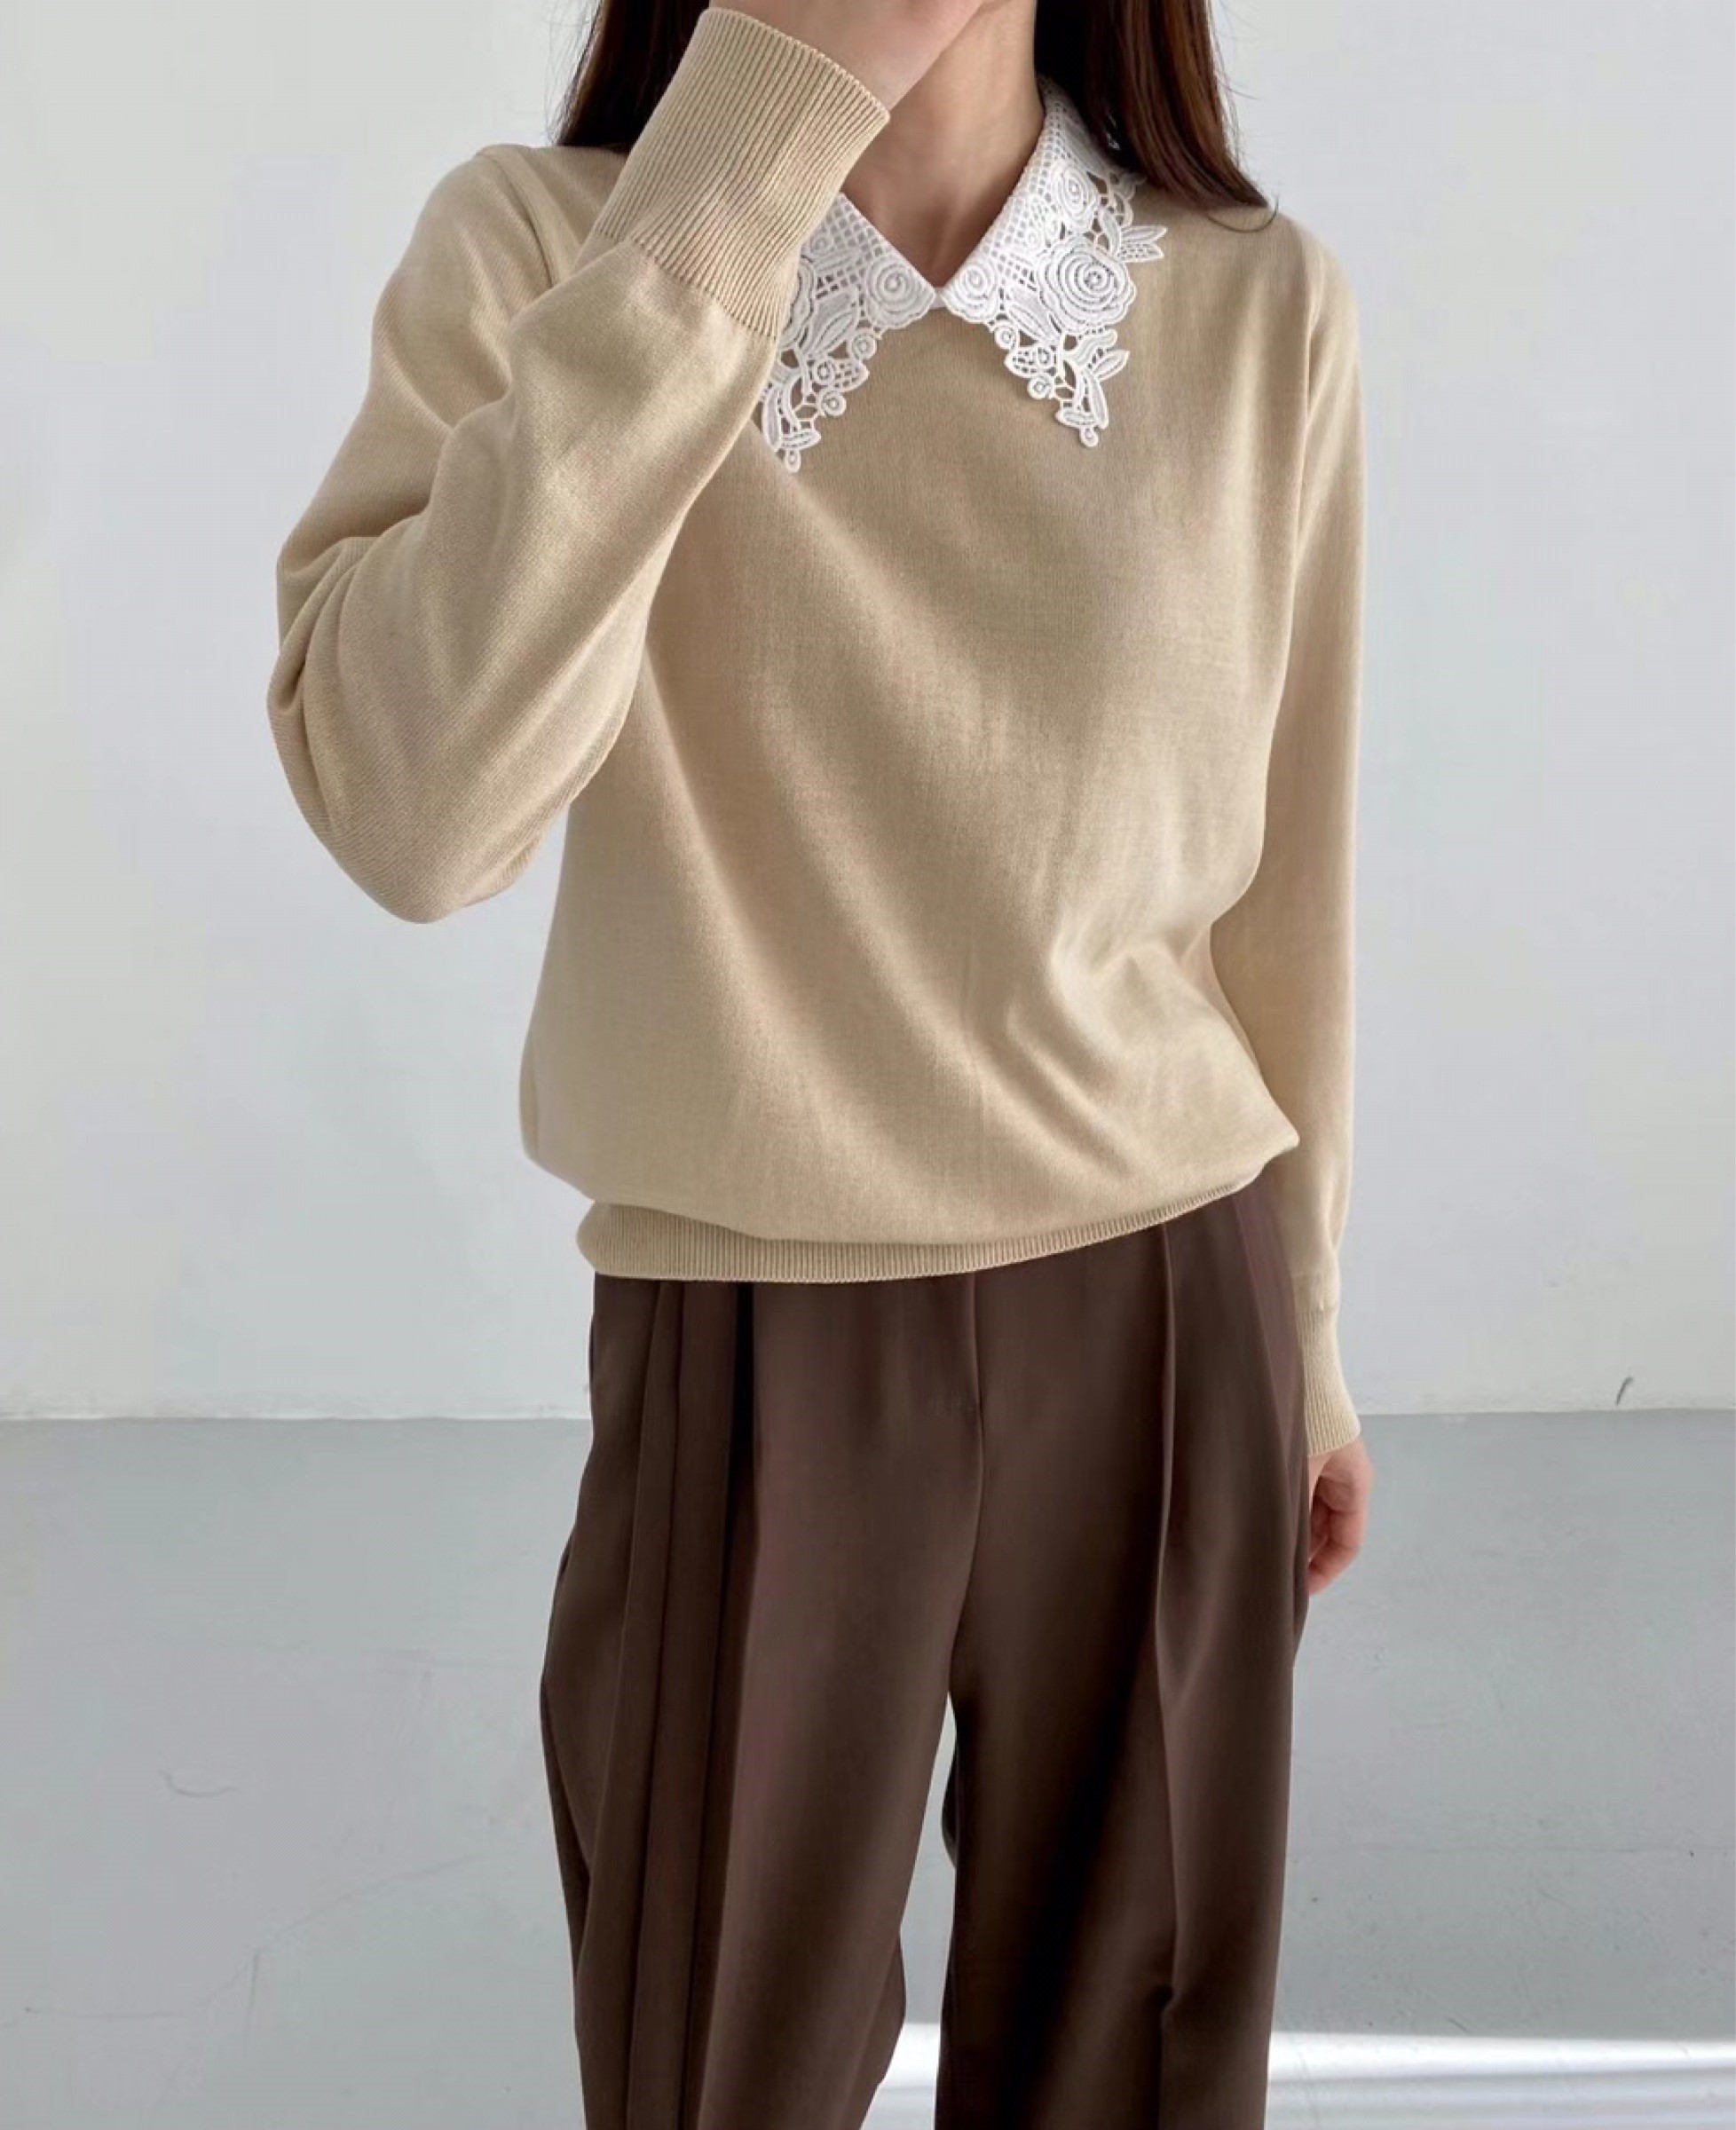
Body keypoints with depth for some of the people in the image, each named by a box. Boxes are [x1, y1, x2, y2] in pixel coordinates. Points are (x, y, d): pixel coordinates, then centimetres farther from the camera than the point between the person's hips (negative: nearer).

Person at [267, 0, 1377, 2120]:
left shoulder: (1264, 312, -6)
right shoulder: (534, 249, -10)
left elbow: (1279, 884, 4)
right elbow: (411, 809, -28)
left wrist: (1294, 1346, 12)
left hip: (1161, 1317, 2)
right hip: (748, 1355, -1)